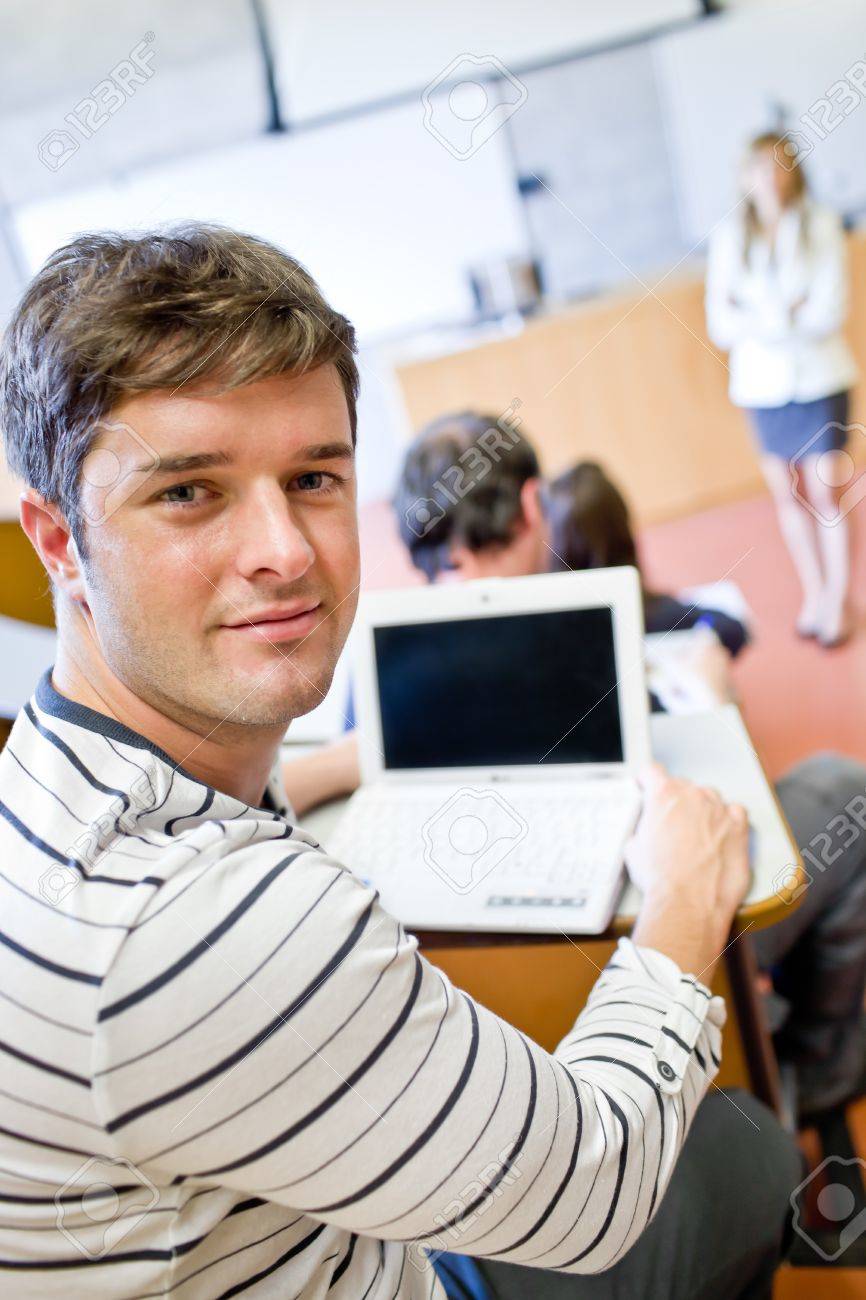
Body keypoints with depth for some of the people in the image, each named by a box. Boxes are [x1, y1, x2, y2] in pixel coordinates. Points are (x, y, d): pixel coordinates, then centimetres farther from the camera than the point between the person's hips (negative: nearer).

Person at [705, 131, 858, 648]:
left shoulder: (821, 224, -5)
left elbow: (830, 310, -12)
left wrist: (761, 318, -13)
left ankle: (839, 601, 14)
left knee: (827, 493, 0)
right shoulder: (730, 237, 0)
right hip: (761, 382, 2)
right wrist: (791, 314, -17)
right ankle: (814, 594, 25)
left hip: (819, 377, -2)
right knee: (789, 494, 10)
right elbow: (721, 323, -6)